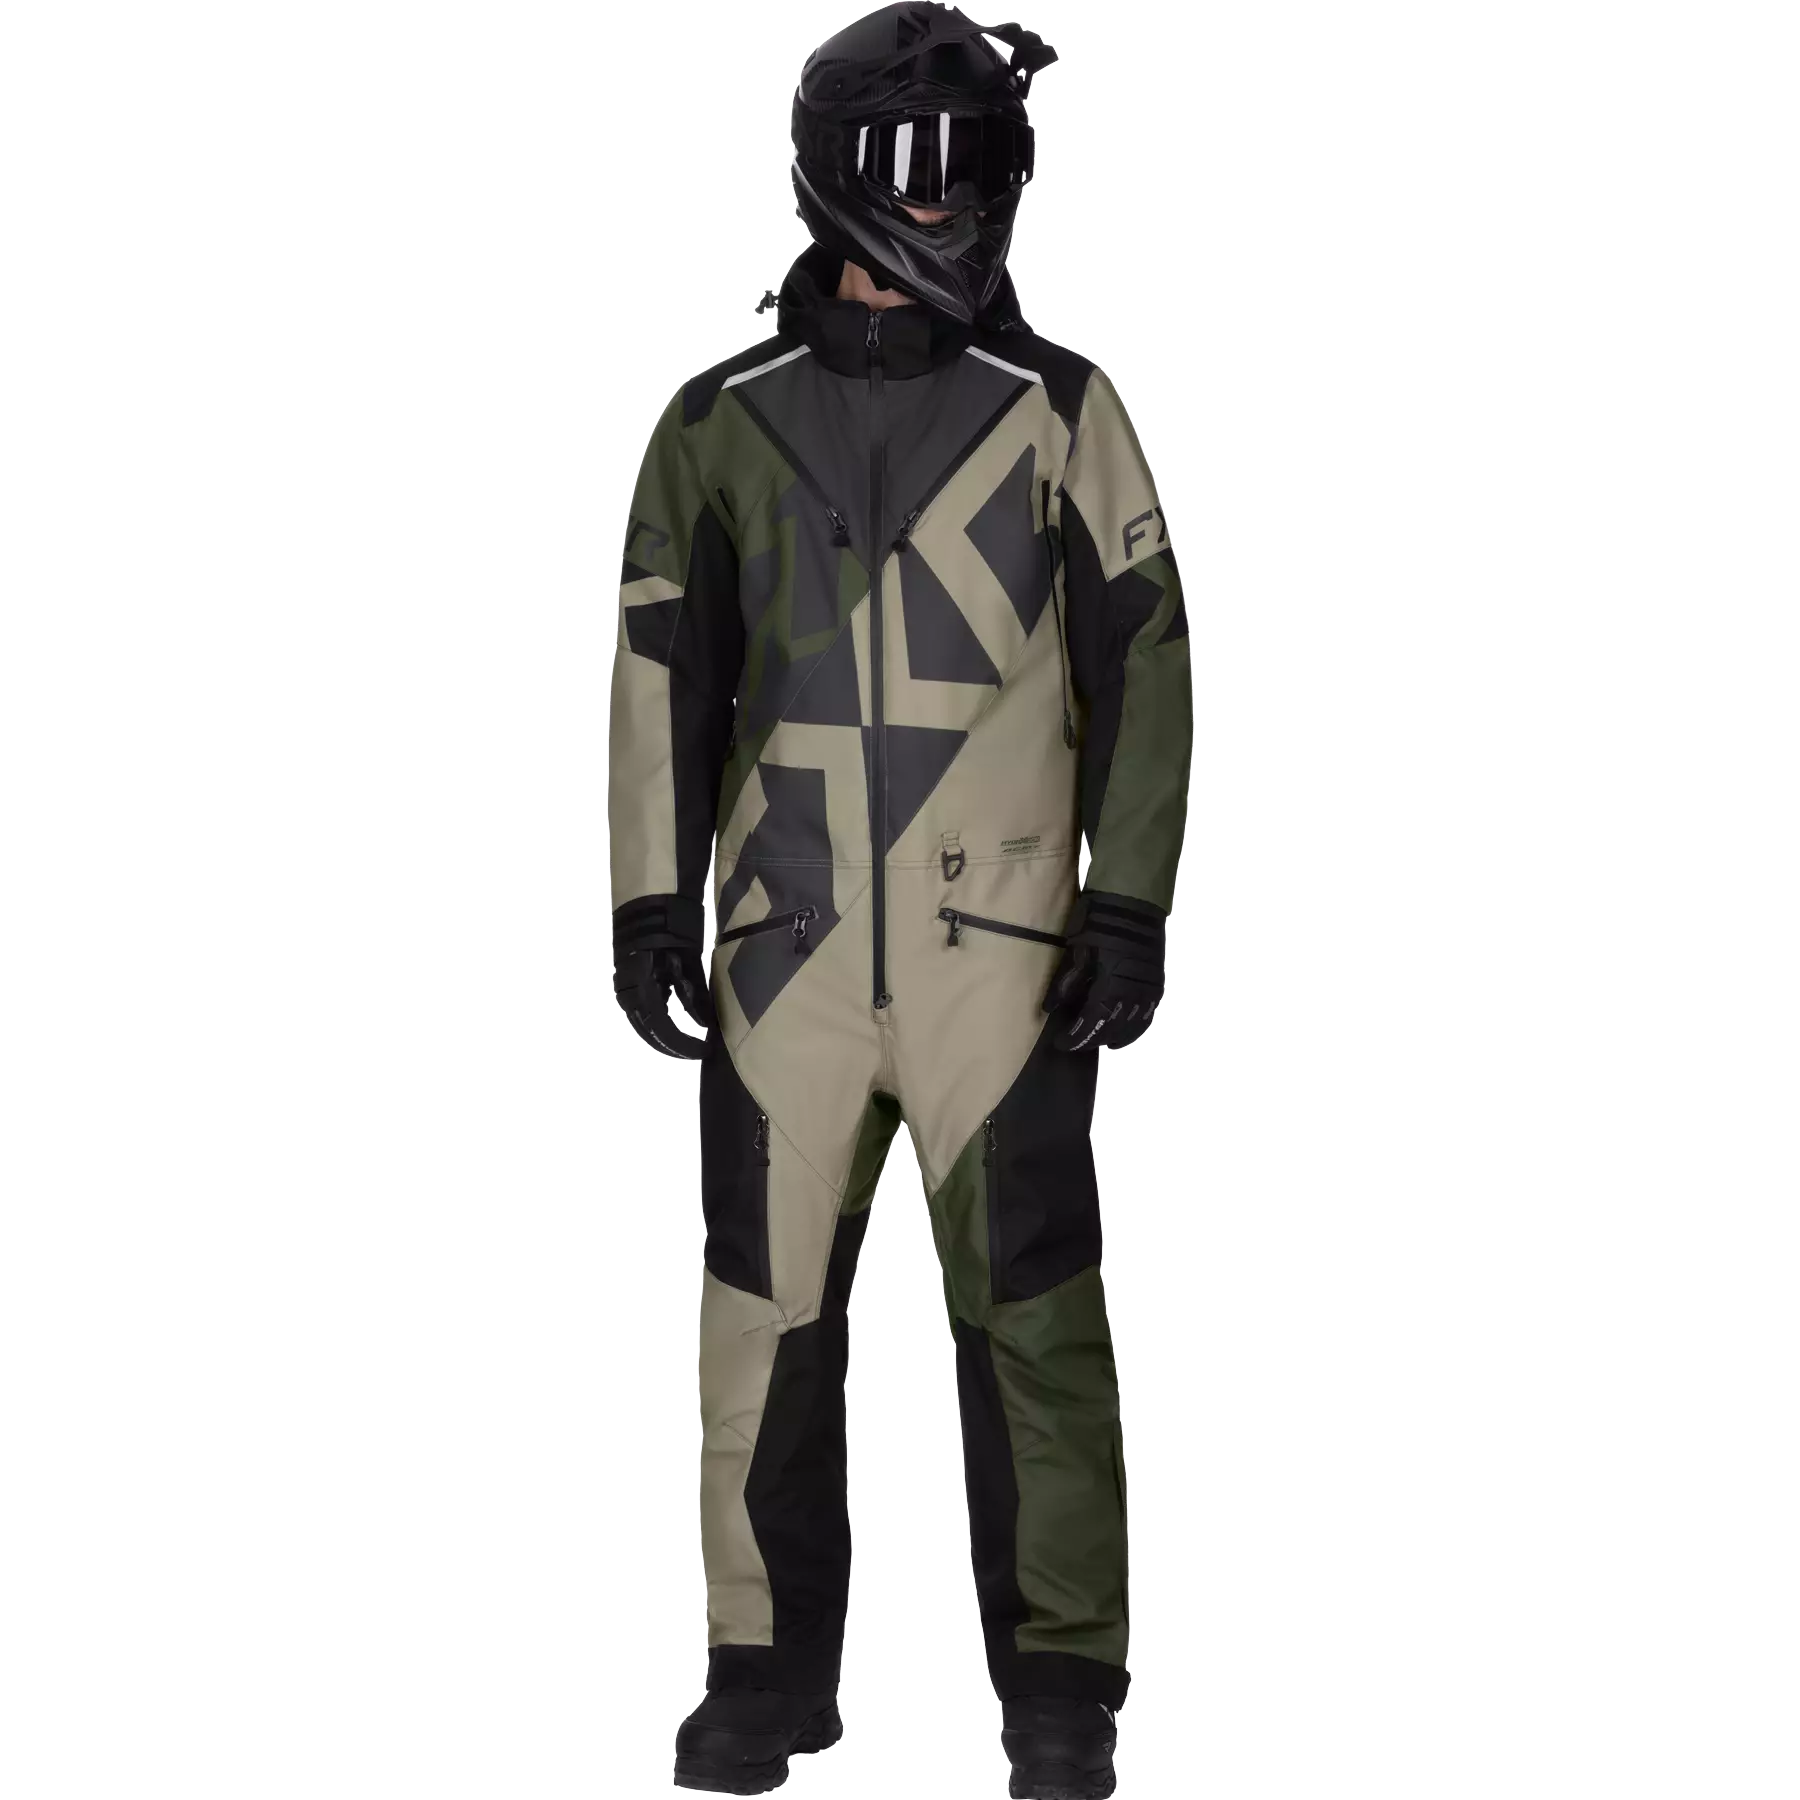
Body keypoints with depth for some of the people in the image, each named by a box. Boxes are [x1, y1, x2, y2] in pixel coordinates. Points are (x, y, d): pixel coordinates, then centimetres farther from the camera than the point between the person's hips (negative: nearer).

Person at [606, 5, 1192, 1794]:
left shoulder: (1058, 409, 3)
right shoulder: (724, 420, 7)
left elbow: (1141, 657, 2)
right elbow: (662, 667, 8)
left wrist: (1129, 900, -5)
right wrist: (650, 900, 1)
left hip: (996, 948, -2)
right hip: (782, 948, 2)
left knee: (1032, 1310, -3)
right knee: (765, 1314, 6)